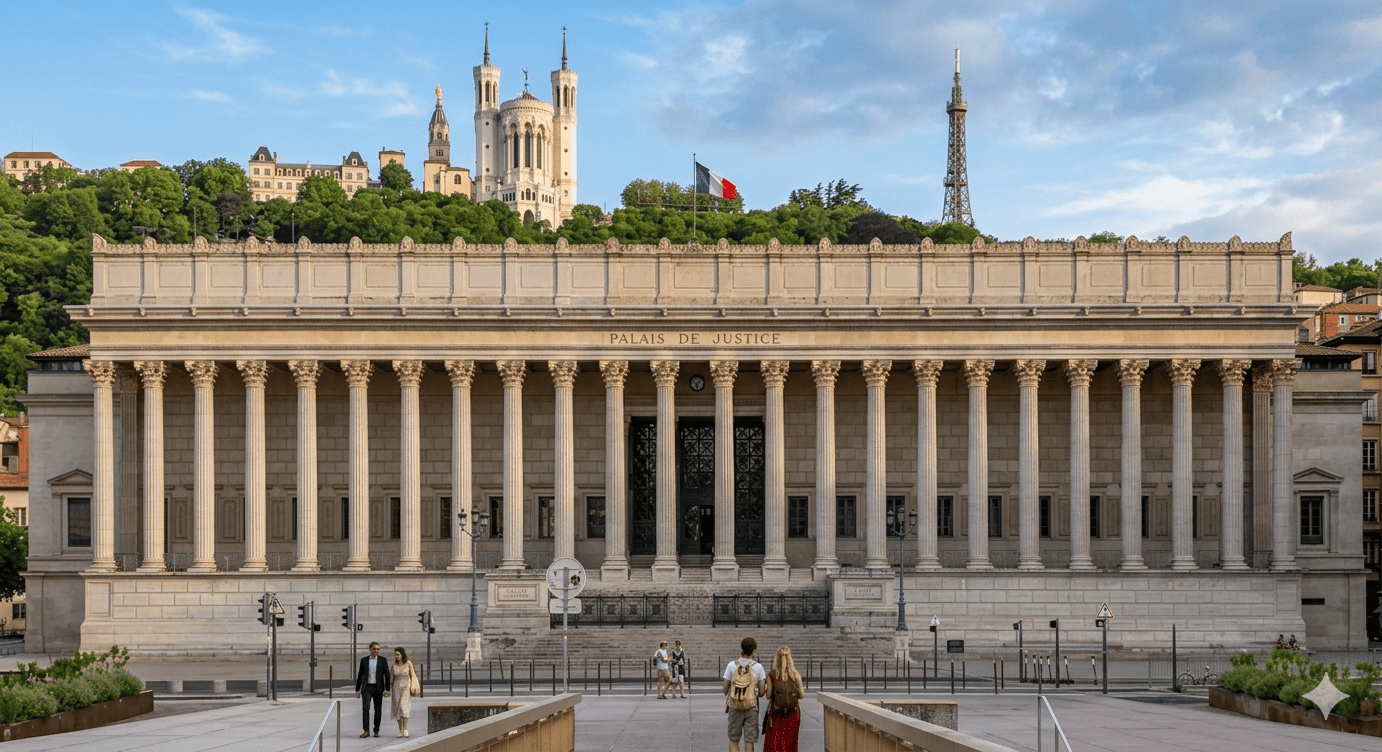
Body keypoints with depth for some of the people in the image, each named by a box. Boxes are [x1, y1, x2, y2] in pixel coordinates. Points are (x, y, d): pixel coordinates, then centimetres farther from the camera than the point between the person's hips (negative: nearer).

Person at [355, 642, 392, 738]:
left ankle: (376, 730, 14)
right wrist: (357, 689, 6)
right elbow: (360, 676, 10)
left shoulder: (383, 660, 3)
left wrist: (387, 689, -11)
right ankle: (366, 731, -16)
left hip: (378, 688, 0)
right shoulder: (364, 660, 6)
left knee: (378, 710, 2)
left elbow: (387, 675, -1)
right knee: (365, 708, -15)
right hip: (367, 687, 0)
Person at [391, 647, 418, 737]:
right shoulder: (394, 665, 3)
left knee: (404, 708, -18)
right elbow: (392, 679, 7)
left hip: (406, 688, -3)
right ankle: (400, 731, 10)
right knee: (397, 709, 1)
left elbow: (412, 676, 1)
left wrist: (412, 688, -7)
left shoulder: (408, 663, -4)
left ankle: (405, 730, -18)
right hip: (397, 688, 3)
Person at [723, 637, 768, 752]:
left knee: (733, 740, 10)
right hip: (751, 708, -1)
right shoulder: (758, 667, -6)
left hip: (734, 708, 1)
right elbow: (761, 692, -4)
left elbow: (726, 689, 0)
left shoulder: (731, 665, -3)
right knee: (749, 741, 4)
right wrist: (767, 683, 16)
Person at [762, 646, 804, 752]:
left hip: (776, 712, -1)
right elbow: (801, 695, -1)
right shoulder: (795, 675, -4)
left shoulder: (772, 675, -7)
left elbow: (768, 695, -7)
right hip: (792, 713, 1)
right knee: (789, 743, 11)